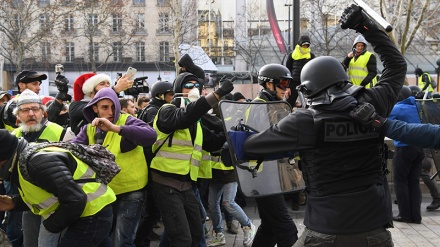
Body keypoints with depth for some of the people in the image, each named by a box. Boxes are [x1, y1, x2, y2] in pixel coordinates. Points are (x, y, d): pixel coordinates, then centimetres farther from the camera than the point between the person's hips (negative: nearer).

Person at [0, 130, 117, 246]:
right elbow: (41, 196, 21)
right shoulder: (24, 158, 9)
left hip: (92, 215, -10)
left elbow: (74, 200, -28)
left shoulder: (37, 161, -24)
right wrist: (14, 203, 5)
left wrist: (51, 225, -12)